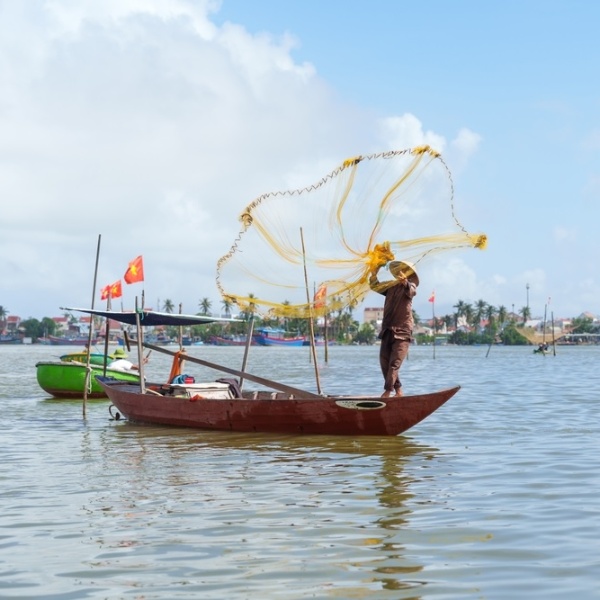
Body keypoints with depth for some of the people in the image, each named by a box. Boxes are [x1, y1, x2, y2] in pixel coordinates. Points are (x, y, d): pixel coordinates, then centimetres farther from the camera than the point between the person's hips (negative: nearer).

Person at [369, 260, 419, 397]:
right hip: (387, 330, 7)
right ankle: (398, 389, 15)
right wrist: (374, 273, 3)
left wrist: (405, 281, -46)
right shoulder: (391, 286, 16)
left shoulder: (410, 285, -1)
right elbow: (375, 286, 22)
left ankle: (387, 391, -13)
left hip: (402, 332, -7)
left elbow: (411, 291, -23)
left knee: (395, 363, -11)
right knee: (384, 361, 5)